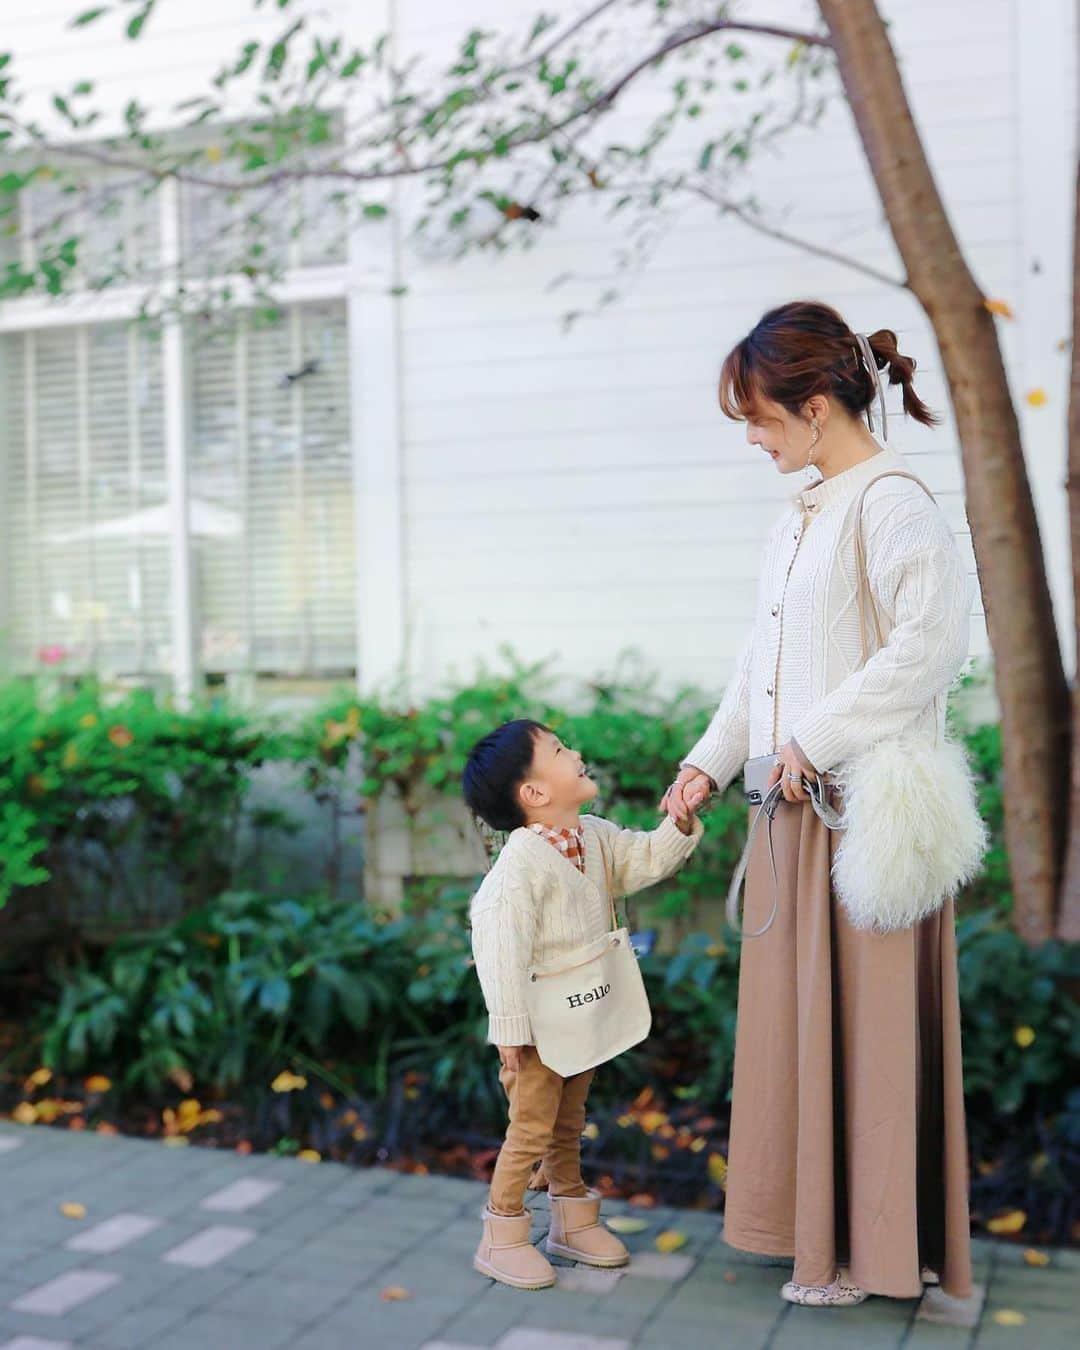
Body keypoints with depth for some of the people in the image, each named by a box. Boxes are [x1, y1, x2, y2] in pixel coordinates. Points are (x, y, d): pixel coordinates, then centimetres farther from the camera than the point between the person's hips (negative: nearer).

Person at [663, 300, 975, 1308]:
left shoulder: (891, 502, -12)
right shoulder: (796, 519, 14)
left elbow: (933, 640, -23)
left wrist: (817, 740, -19)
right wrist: (711, 762, 11)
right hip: (795, 807, 9)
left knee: (862, 1020, 2)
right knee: (796, 1010, 14)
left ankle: (871, 1245, 18)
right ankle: (815, 1217, 30)